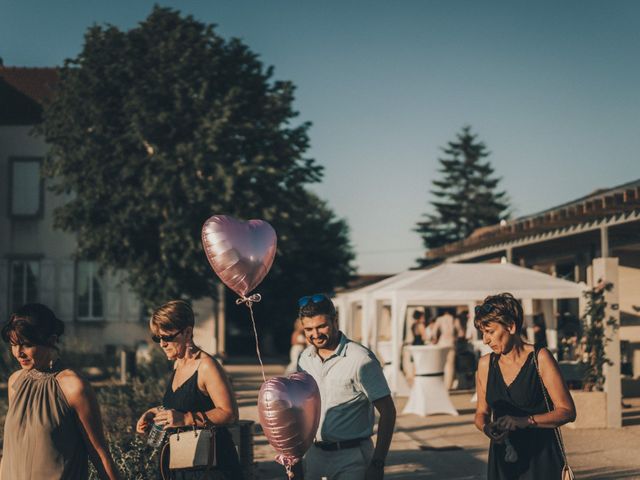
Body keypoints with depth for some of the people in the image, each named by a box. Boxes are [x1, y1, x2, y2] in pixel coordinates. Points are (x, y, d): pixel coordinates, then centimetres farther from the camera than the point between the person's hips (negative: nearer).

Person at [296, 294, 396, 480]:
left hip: (352, 457, -6)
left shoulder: (360, 359, -15)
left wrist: (377, 464, -15)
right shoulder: (305, 358, 5)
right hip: (315, 454, 6)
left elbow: (388, 411, -13)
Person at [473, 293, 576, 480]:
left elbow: (567, 411, -8)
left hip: (541, 458, -4)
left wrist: (526, 421, -20)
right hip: (503, 461, 4)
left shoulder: (540, 358, -6)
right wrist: (486, 427, -6)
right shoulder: (486, 364, 8)